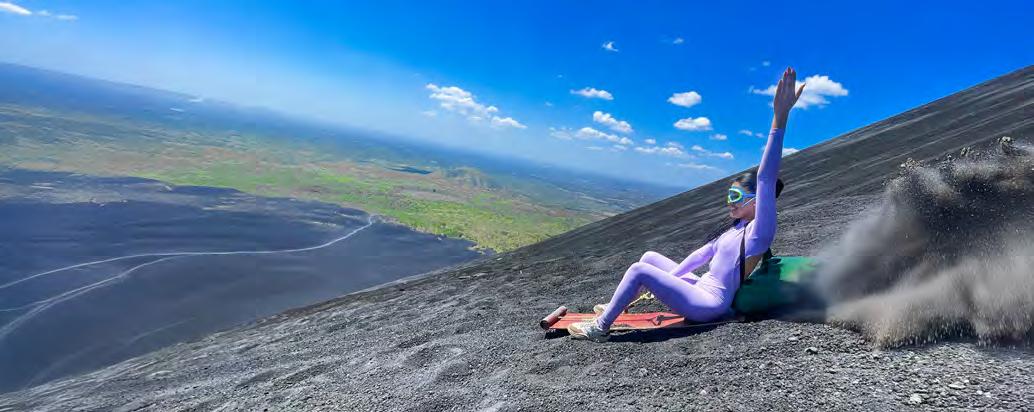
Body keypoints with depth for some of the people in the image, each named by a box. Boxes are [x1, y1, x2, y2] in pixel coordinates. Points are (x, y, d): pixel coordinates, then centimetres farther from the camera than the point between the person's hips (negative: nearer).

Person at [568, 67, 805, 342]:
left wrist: (780, 118, -39)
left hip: (709, 304, -10)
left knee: (639, 270, -19)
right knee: (649, 257, 17)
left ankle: (600, 328, -8)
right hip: (702, 290, 10)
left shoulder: (759, 231, -17)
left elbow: (766, 178, -30)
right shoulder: (737, 228, 12)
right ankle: (616, 306, 27)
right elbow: (702, 255, 17)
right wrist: (666, 280, 15)